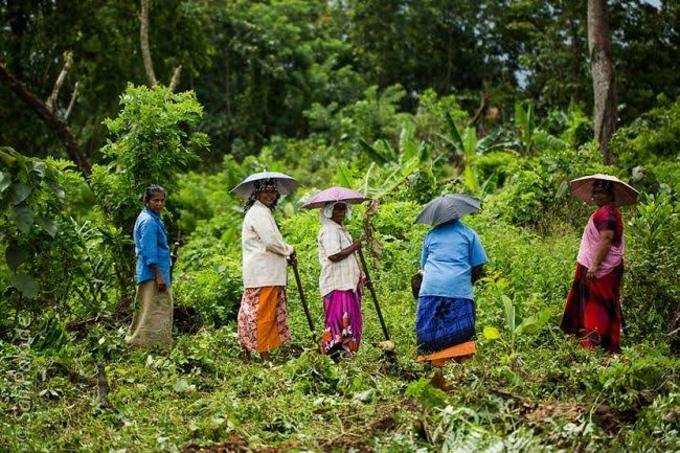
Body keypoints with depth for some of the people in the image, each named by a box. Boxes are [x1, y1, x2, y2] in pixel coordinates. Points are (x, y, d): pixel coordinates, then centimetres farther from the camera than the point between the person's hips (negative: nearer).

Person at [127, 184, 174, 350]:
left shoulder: (155, 218, 16)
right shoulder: (148, 221, -16)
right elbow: (149, 252, -20)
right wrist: (158, 276, -22)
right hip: (152, 274, -11)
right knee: (155, 311, -10)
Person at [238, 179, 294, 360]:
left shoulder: (264, 212, 22)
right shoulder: (258, 212, -11)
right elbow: (271, 241, -19)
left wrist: (285, 256, 13)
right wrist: (288, 251, -3)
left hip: (267, 273, 10)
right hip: (263, 274, -10)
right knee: (264, 313, -8)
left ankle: (247, 349, 14)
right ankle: (264, 353, -7)